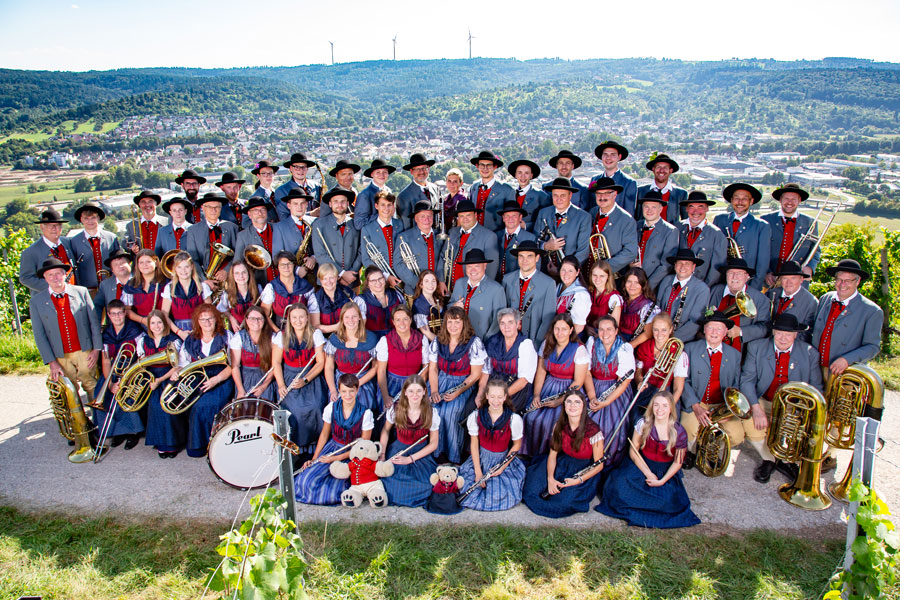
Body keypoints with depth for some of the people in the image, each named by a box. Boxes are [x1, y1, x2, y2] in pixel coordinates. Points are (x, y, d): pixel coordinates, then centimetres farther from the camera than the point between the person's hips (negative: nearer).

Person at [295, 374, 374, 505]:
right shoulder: (331, 408, -5)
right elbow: (324, 434, 9)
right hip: (332, 448, 3)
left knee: (333, 493, -20)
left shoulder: (365, 413, -14)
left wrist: (336, 458, -13)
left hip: (352, 455, -3)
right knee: (307, 481, -18)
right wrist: (314, 459, 1)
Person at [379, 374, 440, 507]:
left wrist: (410, 459, -12)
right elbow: (386, 430, 9)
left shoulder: (432, 413, -11)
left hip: (421, 453, -1)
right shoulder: (396, 409, -8)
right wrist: (382, 454, -4)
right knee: (389, 479, -25)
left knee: (423, 484, -26)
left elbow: (433, 443, -5)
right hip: (398, 450, 1)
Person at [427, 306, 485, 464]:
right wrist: (434, 391, -10)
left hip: (463, 383, -3)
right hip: (441, 380, 4)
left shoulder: (474, 343, -9)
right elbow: (433, 369, 7)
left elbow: (475, 374, -8)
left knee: (451, 411, -29)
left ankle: (454, 456, -10)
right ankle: (438, 452, -7)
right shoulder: (438, 341, 4)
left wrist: (458, 392, -20)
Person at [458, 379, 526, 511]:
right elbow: (474, 444, -2)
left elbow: (516, 445, 1)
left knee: (500, 497, -19)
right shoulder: (475, 416, -6)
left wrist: (502, 467, -11)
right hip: (480, 459, 1)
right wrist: (478, 472, -10)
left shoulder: (514, 419, -10)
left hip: (504, 460, -1)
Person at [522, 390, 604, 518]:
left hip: (584, 471, -4)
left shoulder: (593, 430, -19)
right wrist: (550, 478, -19)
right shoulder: (559, 426, -6)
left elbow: (598, 465, -13)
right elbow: (552, 454, -2)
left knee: (565, 501, -29)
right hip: (563, 464, 4)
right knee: (532, 487, -19)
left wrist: (578, 480, -25)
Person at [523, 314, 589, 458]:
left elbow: (578, 382, -13)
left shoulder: (579, 350, -12)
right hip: (548, 387, 5)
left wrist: (560, 401, -20)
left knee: (549, 421, -25)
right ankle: (531, 451, 5)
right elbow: (541, 372, 6)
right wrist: (536, 395, -7)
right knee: (531, 417, -17)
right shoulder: (546, 345, 3)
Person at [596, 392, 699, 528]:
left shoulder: (679, 432, -10)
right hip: (642, 465, 0)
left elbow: (678, 462, -3)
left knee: (669, 499, -26)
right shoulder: (643, 424, -9)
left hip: (666, 472, 0)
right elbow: (633, 450, -5)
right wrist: (648, 473, -15)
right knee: (621, 483, -26)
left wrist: (662, 481, -14)